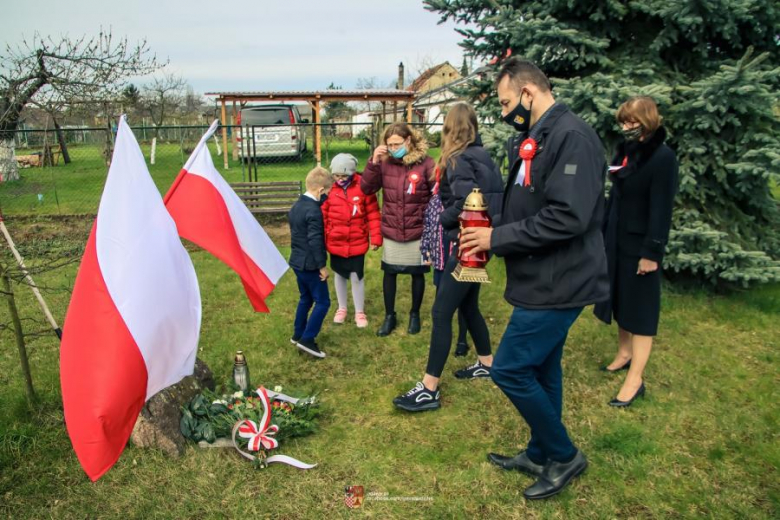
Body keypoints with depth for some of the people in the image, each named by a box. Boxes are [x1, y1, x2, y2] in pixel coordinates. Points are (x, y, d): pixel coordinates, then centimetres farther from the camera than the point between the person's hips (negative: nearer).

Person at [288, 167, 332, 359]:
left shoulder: (295, 206, 8)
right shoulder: (314, 210, -21)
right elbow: (315, 241, -22)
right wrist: (322, 265, -17)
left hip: (297, 261, 9)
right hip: (310, 264, -9)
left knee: (306, 298, 21)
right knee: (322, 302, -1)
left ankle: (297, 335, 29)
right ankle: (307, 339, -2)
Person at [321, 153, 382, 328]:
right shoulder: (330, 188, -5)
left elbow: (373, 214, -7)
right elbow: (323, 216, -1)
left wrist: (375, 237, -7)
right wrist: (321, 240, -1)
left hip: (357, 243, -2)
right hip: (335, 243, 2)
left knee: (357, 277, 5)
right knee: (339, 275, 16)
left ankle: (360, 312, 23)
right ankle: (342, 308, 35)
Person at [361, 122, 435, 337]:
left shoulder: (425, 163, -11)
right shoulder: (385, 162, -2)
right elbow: (366, 189, -6)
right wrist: (373, 162, -17)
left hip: (417, 232, -2)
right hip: (391, 231, 3)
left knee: (417, 273, 13)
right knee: (389, 273, 12)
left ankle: (415, 315, 33)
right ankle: (389, 316, 29)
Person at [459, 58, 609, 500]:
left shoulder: (572, 136, -19)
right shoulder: (534, 138, 13)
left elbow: (567, 217, -28)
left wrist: (497, 237, -20)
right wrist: (492, 233, 1)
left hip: (558, 283, -10)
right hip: (544, 279, 10)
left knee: (510, 370, -4)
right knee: (541, 369, 18)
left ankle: (564, 455, 17)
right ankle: (541, 454, 36)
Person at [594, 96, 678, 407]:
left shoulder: (663, 157, -14)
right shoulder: (625, 150, 8)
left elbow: (661, 210, -17)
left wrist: (651, 252, -19)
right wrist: (601, 233, 12)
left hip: (639, 244, -7)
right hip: (616, 240, 7)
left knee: (639, 308, -1)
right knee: (620, 300, 17)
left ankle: (635, 379, 6)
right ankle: (624, 353, 34)